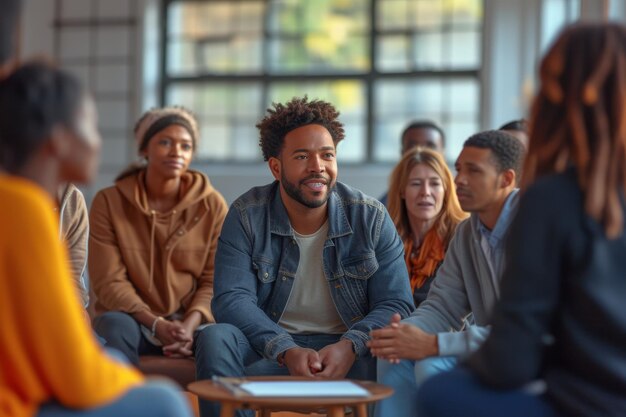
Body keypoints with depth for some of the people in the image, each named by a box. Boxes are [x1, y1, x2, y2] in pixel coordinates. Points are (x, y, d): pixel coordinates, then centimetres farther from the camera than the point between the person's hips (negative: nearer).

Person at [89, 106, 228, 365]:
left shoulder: (212, 205, 3)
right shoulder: (109, 202, 0)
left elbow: (214, 281, 2)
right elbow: (109, 282, -5)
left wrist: (189, 325, -19)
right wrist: (157, 324, -20)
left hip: (191, 321, 1)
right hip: (131, 317, -1)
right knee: (115, 326, -36)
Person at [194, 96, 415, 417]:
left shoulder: (371, 218, -3)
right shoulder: (246, 216, -4)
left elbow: (395, 305, -7)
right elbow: (232, 299, -14)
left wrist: (349, 346, -28)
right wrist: (287, 351, -31)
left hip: (350, 351, 0)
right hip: (271, 345, 1)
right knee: (215, 339, -29)